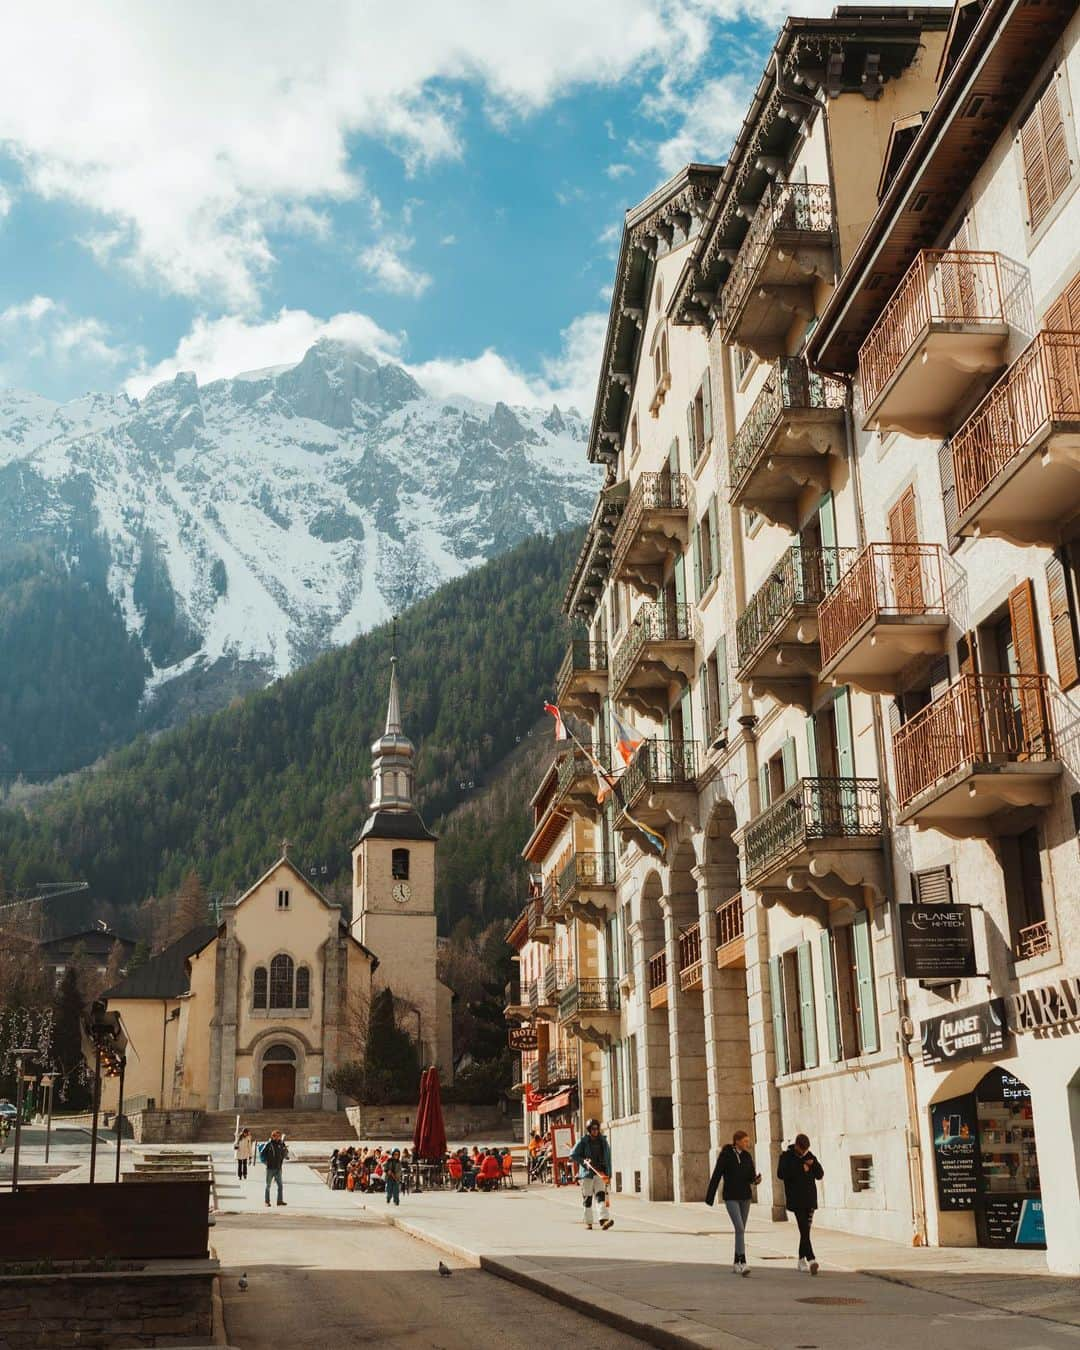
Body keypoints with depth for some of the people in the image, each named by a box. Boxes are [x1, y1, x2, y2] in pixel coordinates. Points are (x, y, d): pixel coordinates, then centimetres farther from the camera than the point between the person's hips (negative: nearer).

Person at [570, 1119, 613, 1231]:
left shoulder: (603, 1142, 8)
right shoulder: (583, 1142, -1)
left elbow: (608, 1159, 11)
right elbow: (573, 1156, 0)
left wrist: (609, 1175, 7)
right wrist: (584, 1161, -14)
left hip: (600, 1173, 1)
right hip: (586, 1173, -1)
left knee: (600, 1195, -14)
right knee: (587, 1198, 3)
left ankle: (604, 1220, -24)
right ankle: (588, 1222, 14)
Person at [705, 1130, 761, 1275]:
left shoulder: (747, 1156, 5)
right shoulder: (726, 1155, -11)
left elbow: (751, 1176, 6)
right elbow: (716, 1176, -10)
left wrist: (757, 1180, -18)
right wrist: (709, 1197, -10)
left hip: (745, 1197, 5)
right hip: (731, 1197, -5)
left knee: (741, 1230, 9)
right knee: (740, 1228, -18)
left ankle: (736, 1263, 20)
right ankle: (743, 1263, -20)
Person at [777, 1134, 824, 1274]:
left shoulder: (810, 1156, 11)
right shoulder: (786, 1156, -2)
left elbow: (820, 1175, 9)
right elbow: (781, 1174, -15)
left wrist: (814, 1165, -10)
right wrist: (800, 1169, -15)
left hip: (810, 1199, 5)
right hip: (796, 1200, -5)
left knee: (805, 1230, 8)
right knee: (804, 1230, -15)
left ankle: (802, 1260, 17)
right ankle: (811, 1260, -25)